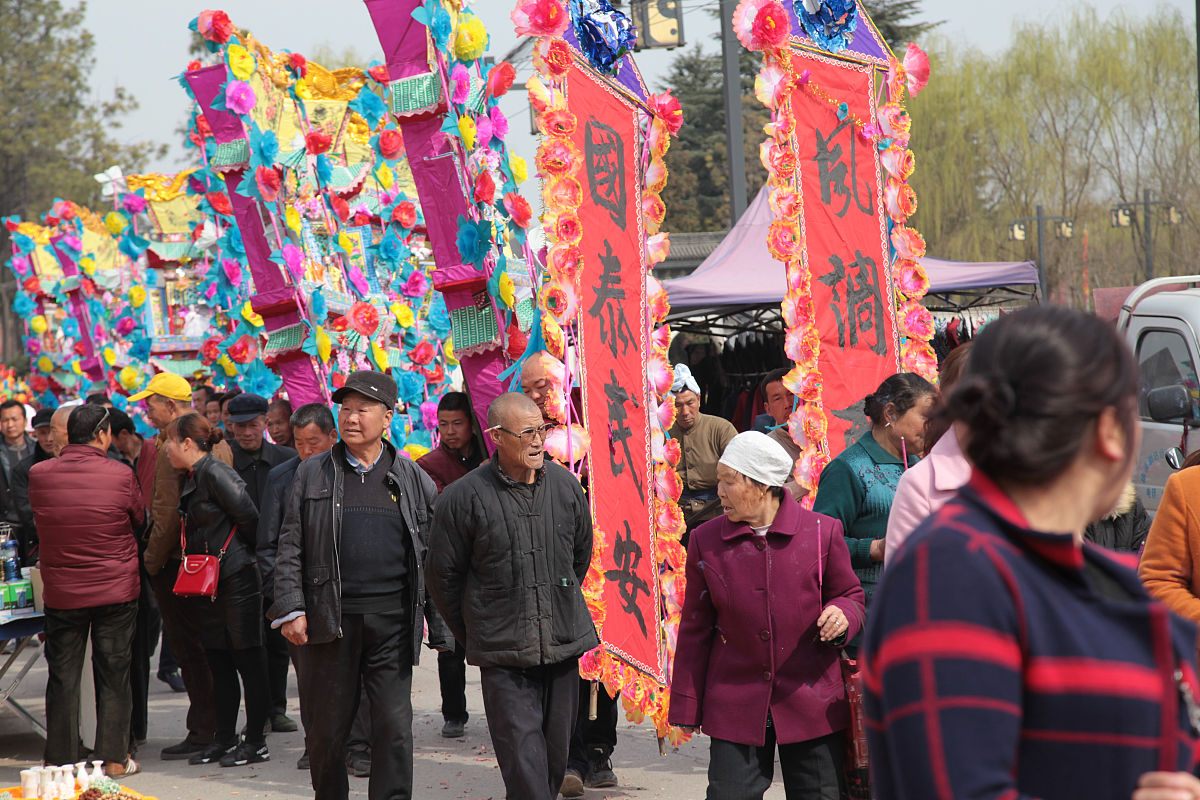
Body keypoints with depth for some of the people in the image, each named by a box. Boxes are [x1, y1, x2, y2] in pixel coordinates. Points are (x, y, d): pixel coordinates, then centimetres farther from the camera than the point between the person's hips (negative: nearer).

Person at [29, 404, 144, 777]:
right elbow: (140, 520, 3)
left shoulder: (39, 475, -7)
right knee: (113, 675, 8)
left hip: (61, 592, 2)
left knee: (63, 676, 9)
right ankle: (114, 757, 11)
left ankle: (61, 758, 13)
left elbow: (39, 521, 8)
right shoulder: (120, 476, -13)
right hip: (117, 590, -2)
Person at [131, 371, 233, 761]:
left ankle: (203, 732, -3)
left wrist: (152, 561, -11)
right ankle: (220, 726, 17)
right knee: (208, 646, 13)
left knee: (188, 648, -4)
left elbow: (166, 512, -19)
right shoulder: (216, 441, 11)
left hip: (178, 561, -9)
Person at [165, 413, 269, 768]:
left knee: (248, 659, -1)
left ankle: (256, 742, 4)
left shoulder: (215, 473, -15)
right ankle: (224, 739, 20)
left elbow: (248, 516, -15)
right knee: (218, 662, 12)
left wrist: (245, 554, -1)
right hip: (208, 584, 9)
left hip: (236, 579, -9)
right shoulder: (193, 478, 13)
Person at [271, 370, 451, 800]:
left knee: (394, 725, -2)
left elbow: (432, 556, 9)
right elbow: (290, 547, 6)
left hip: (393, 621, 0)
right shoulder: (312, 473, 8)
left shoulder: (412, 478, 9)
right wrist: (291, 609, -5)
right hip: (329, 620, 0)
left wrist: (440, 627, 6)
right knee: (326, 728, 6)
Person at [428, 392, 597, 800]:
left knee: (555, 754, 10)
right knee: (522, 754, -10)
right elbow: (444, 578, 3)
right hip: (503, 655, -4)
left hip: (563, 644, 4)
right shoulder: (464, 498, -8)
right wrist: (473, 635, 11)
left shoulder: (565, 485, 5)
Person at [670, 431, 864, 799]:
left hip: (811, 703, 0)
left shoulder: (821, 531, -2)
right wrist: (687, 706, 7)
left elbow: (851, 595, 10)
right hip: (735, 707, 1)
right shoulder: (706, 541, 2)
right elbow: (695, 629, 8)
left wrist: (843, 617, -15)